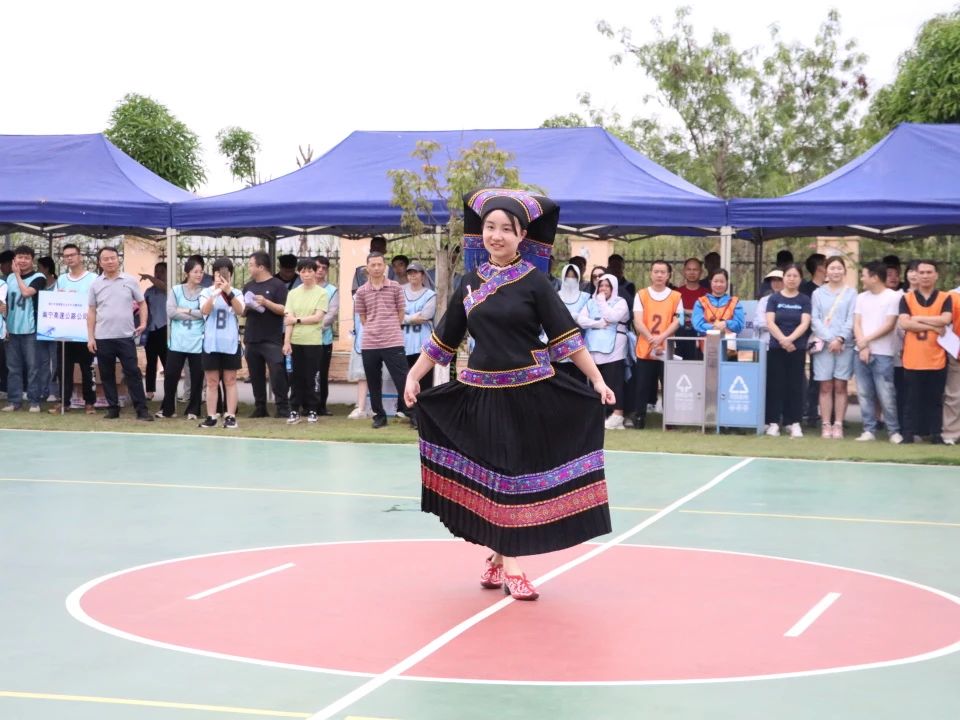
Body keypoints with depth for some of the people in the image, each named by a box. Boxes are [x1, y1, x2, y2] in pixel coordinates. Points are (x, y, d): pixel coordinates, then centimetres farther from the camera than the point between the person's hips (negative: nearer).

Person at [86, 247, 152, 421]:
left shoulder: (130, 281, 2)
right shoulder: (95, 284, 5)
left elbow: (142, 303, 9)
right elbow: (91, 311, 8)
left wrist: (143, 323, -6)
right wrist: (90, 337, 2)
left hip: (126, 336, -2)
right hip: (103, 338, 2)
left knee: (133, 372, -3)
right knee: (107, 375, 7)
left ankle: (141, 409, -1)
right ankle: (113, 408, 16)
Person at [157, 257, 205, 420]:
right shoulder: (175, 290, 5)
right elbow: (171, 312, -7)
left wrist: (186, 310, -9)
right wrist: (196, 314, -9)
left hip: (198, 343, 0)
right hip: (177, 342, 0)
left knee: (197, 377, 4)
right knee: (171, 375, 1)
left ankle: (193, 410, 16)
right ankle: (167, 409, 16)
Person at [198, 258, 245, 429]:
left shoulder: (236, 293, 4)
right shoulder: (206, 292, 3)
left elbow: (240, 311, -14)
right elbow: (204, 310, -15)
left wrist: (228, 292, -27)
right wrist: (215, 293, -30)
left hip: (230, 343, 0)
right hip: (211, 343, 0)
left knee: (230, 381, 3)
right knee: (212, 382, 4)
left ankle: (230, 416, 4)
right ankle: (211, 417, 7)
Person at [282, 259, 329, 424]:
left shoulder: (321, 293, 0)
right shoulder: (293, 293, 8)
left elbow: (317, 317, -7)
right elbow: (288, 319, 2)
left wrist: (297, 320, -5)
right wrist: (286, 341, -6)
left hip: (313, 342, -2)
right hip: (295, 341, 2)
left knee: (310, 377, 1)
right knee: (296, 377, 4)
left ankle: (312, 410, 10)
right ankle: (294, 411, 9)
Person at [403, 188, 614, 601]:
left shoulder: (533, 280, -4)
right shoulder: (471, 281, 6)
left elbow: (566, 335, -7)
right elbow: (446, 336, 13)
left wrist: (597, 380, -11)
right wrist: (414, 375, 13)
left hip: (530, 391, -3)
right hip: (482, 391, 3)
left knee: (520, 474, 1)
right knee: (490, 475, 6)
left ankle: (507, 560, 10)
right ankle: (501, 559, 18)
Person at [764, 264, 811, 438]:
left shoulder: (804, 300, 6)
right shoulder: (774, 298, 5)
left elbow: (805, 323, -4)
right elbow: (770, 322, -4)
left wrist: (790, 339, -19)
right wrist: (782, 339, -19)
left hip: (797, 348, 0)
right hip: (776, 347, 0)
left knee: (795, 385, 1)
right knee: (775, 384, 0)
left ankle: (793, 422, 4)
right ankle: (773, 422, 4)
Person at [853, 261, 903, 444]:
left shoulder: (893, 297, -4)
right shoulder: (861, 298, 13)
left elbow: (889, 326, -9)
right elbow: (856, 324, 7)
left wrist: (867, 340, -8)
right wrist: (862, 346, -7)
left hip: (882, 354, -5)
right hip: (860, 352, 5)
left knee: (886, 395, -7)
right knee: (864, 394, 4)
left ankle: (894, 431, 1)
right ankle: (869, 430, 9)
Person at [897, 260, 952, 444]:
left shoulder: (945, 298, 5)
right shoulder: (906, 299, 5)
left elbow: (945, 320, -13)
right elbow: (904, 323, -10)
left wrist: (918, 319, -9)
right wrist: (933, 326, -12)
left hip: (936, 359, 0)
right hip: (912, 358, 0)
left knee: (935, 399, 6)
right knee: (912, 399, 4)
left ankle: (935, 433, 12)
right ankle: (909, 433, 8)